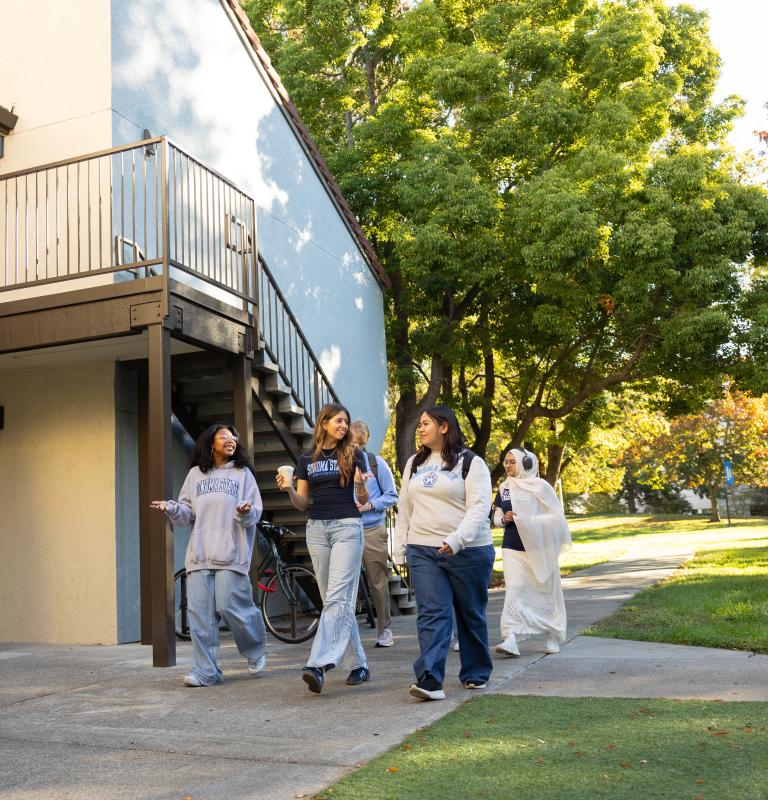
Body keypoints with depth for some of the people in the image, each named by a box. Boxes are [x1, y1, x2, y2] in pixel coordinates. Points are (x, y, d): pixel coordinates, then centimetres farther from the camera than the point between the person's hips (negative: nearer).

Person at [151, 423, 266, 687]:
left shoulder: (243, 473, 10)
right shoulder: (196, 474, 17)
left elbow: (255, 513, 4)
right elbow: (188, 513, 14)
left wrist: (245, 512, -18)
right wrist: (172, 508, -6)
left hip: (231, 554, -3)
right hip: (199, 554, 3)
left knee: (230, 606, -9)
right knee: (199, 612, -3)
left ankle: (256, 650, 19)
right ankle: (205, 671, 3)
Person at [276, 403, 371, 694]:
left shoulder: (354, 454, 3)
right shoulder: (307, 459, 11)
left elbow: (363, 500, 3)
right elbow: (302, 503, 11)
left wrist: (360, 486, -19)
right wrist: (289, 489, -10)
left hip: (347, 527, -4)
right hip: (316, 528, 4)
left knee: (336, 598, -15)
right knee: (334, 600, 7)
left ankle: (318, 665, -22)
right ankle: (361, 664, 17)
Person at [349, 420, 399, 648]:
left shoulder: (377, 463, 3)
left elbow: (391, 496, 5)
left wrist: (370, 505, -10)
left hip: (372, 531, 0)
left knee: (378, 582, 6)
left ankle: (385, 630, 18)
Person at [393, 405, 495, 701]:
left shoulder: (470, 462, -2)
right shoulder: (414, 463, 15)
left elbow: (479, 506, -12)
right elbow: (404, 509, 17)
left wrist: (457, 539, -26)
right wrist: (399, 550, 13)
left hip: (467, 551, -3)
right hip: (423, 551, 3)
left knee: (471, 615, 9)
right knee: (431, 614, -8)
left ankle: (476, 674, 25)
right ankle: (430, 680, -15)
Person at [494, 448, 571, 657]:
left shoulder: (539, 485, -4)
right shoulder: (504, 488, 9)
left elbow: (556, 515, -5)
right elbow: (496, 516, 15)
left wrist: (531, 521, -17)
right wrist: (504, 518, -8)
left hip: (539, 548, -2)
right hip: (513, 548, 2)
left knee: (545, 591, 9)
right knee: (514, 589, -12)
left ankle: (551, 636, 27)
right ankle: (510, 639, -19)